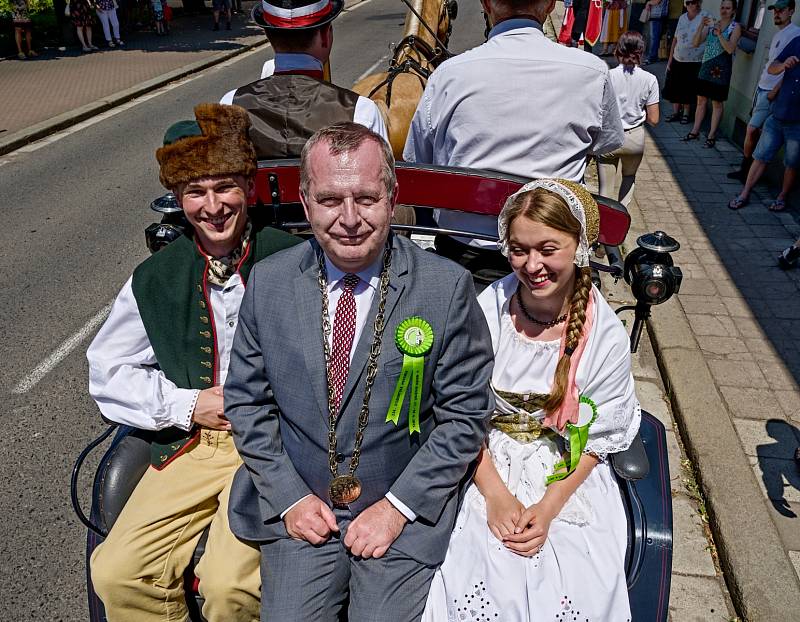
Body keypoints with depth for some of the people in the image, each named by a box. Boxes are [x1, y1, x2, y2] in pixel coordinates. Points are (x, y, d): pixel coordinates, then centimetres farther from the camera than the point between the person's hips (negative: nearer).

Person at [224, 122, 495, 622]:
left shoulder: (448, 287, -13)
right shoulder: (268, 282, -4)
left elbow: (465, 415, -7)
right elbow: (247, 401, 4)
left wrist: (397, 506, -10)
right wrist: (289, 496, -4)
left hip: (408, 511, -1)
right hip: (298, 504, 2)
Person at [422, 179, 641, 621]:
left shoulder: (606, 336, -9)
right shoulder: (484, 313, -11)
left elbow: (596, 439, -3)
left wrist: (548, 508, -14)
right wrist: (497, 495, -13)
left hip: (570, 480, 1)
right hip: (485, 468, 0)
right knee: (480, 579, -19)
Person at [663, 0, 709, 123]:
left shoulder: (705, 16, -10)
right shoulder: (682, 18, 6)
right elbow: (675, 39, 10)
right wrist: (670, 59, 10)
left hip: (694, 62, -5)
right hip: (677, 60, 5)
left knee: (689, 90, 6)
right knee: (675, 88, 10)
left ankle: (686, 114, 21)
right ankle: (675, 113, 25)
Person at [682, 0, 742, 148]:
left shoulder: (735, 27, -4)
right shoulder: (711, 23, 7)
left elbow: (730, 49, -15)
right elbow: (696, 43, 0)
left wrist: (719, 34, -25)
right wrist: (701, 26, -14)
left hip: (721, 69, -4)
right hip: (706, 67, 4)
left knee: (717, 103, 3)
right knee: (701, 100, 9)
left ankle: (711, 136, 8)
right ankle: (695, 131, 19)